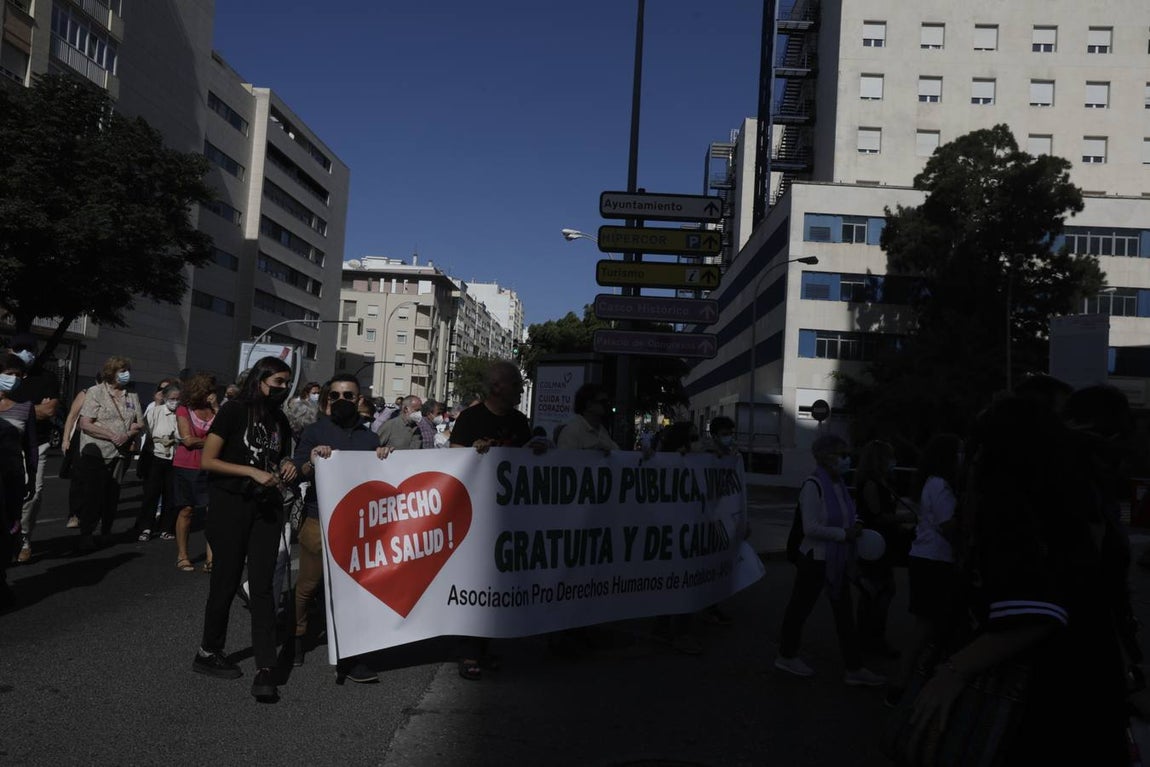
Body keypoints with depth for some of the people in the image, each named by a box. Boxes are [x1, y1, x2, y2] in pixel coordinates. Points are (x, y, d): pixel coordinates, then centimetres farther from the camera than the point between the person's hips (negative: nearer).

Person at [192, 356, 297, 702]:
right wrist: (252, 472, -19)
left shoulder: (280, 420, 11)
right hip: (230, 504, -4)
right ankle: (208, 652, 26)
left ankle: (265, 669, -5)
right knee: (226, 582, 5)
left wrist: (287, 467, 0)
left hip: (267, 507, 4)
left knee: (262, 585, -3)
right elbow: (207, 460, -11)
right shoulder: (234, 411, -6)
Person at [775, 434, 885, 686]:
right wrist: (844, 534, -21)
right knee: (801, 607, 9)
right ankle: (786, 656, 27)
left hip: (838, 560, 8)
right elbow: (811, 528, -25)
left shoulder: (839, 485, 6)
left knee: (844, 614, 12)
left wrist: (854, 527, -2)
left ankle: (854, 668, 20)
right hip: (815, 559, -8)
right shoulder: (813, 486, -19)